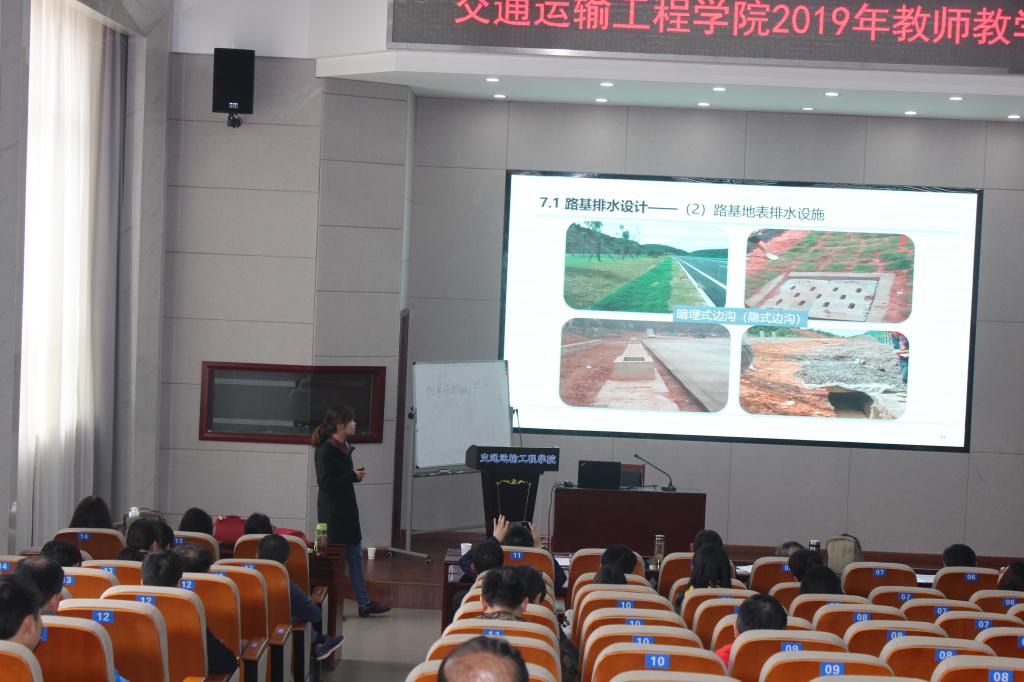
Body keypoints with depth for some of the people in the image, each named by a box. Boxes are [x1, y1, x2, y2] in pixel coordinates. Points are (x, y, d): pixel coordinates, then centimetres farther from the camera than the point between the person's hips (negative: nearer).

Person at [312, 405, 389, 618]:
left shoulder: (343, 447, 10)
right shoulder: (325, 450, -17)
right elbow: (326, 483, -22)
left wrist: (356, 474, 6)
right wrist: (353, 476, -18)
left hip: (347, 509, 9)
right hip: (332, 511, -9)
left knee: (355, 555, 12)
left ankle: (364, 604, 18)